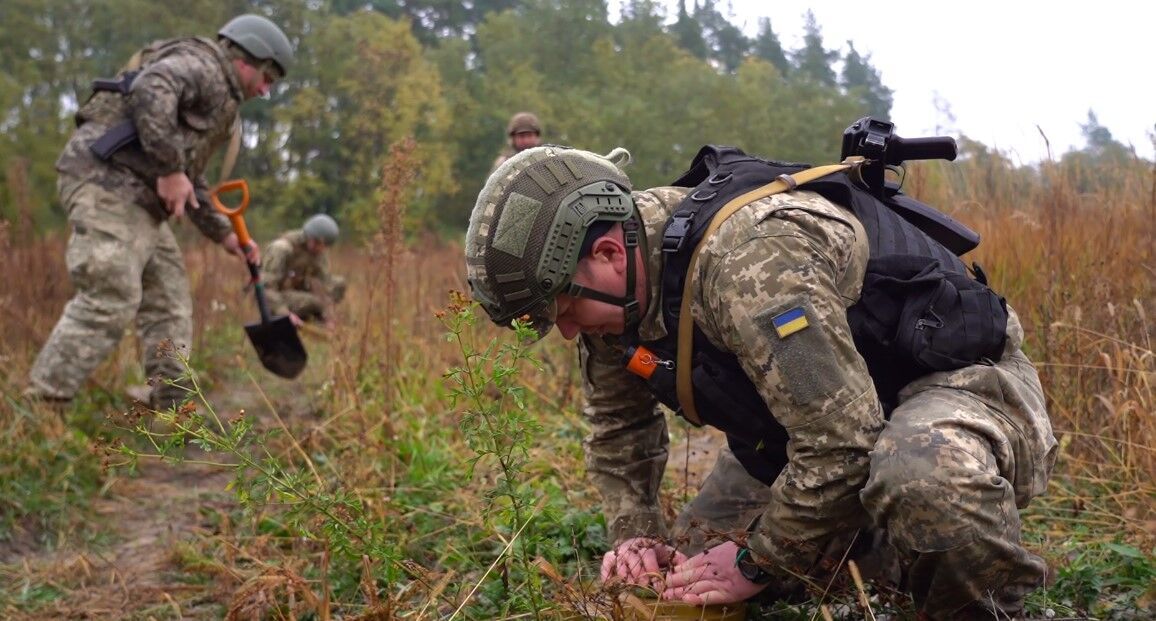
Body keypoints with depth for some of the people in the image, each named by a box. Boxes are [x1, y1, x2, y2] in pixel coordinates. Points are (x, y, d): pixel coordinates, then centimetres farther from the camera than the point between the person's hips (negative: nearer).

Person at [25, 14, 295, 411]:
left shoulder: (217, 99, 28)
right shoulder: (200, 64, -3)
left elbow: (192, 183, 32)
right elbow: (151, 90, -25)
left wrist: (223, 234, 27)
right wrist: (170, 168, -24)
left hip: (137, 199, 11)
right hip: (106, 180, -11)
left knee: (169, 304, 9)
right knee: (108, 302, -16)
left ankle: (170, 410, 10)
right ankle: (39, 408, -14)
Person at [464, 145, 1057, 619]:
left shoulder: (751, 262, -36)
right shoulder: (614, 284, -7)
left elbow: (841, 447, -37)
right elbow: (617, 425, 9)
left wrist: (755, 562, -24)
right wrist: (637, 533, -4)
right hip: (829, 410, 9)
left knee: (927, 473, -43)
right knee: (700, 551, 11)